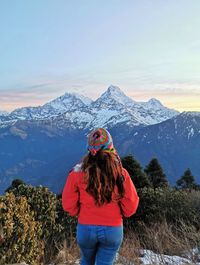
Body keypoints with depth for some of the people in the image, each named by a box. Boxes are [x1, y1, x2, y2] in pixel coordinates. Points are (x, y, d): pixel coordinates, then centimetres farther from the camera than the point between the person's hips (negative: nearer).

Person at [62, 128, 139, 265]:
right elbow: (131, 207, -8)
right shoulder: (120, 173, -16)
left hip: (86, 229, 1)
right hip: (113, 230, -1)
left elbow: (68, 205, -7)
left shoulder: (78, 173, -15)